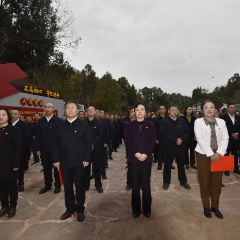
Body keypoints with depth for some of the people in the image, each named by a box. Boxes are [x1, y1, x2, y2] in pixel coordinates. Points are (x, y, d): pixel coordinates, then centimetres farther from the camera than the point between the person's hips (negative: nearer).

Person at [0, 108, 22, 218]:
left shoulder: (15, 130, -8)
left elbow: (18, 149, -11)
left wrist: (16, 165, -15)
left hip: (10, 164, -4)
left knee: (12, 186, 10)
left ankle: (13, 207, 27)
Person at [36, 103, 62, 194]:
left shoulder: (58, 121, -6)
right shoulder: (40, 121, 7)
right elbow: (38, 136, 8)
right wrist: (38, 149, 4)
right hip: (44, 150, 4)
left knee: (56, 168, 9)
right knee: (46, 168, 14)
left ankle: (58, 185, 24)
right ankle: (48, 185, 30)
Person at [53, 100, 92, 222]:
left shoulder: (84, 125, -3)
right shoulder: (60, 126, 6)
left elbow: (88, 143, -5)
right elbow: (56, 143, 6)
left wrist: (86, 159, -9)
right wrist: (56, 159, 1)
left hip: (79, 162, -2)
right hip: (64, 162, 3)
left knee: (80, 187, 10)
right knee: (67, 187, 15)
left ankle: (80, 209, 29)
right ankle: (70, 208, 35)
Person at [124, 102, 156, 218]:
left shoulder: (150, 125, 5)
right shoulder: (129, 125, 4)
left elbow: (153, 141, 0)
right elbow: (127, 141, -1)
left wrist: (145, 154, -12)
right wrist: (135, 153, -13)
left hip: (146, 158, 0)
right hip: (134, 158, 0)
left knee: (146, 184, 7)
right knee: (135, 185, 8)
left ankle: (147, 209, 24)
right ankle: (136, 209, 23)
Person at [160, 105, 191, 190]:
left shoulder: (182, 121, 7)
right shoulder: (164, 122, -6)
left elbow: (186, 132, 2)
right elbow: (164, 134, -16)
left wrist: (181, 139, -17)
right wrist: (175, 140, -22)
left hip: (181, 147, 3)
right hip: (169, 147, -3)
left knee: (181, 166, 17)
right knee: (167, 166, 9)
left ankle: (183, 181, 33)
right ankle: (166, 182, 25)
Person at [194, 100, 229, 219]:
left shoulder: (221, 122, 7)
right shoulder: (198, 122, -2)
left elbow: (225, 139, 2)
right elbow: (200, 139, -11)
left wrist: (219, 153, -11)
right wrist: (211, 154, -16)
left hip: (218, 155, 3)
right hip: (204, 155, -3)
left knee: (217, 182, 10)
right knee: (204, 182, 6)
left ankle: (215, 206, 28)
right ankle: (206, 207, 23)